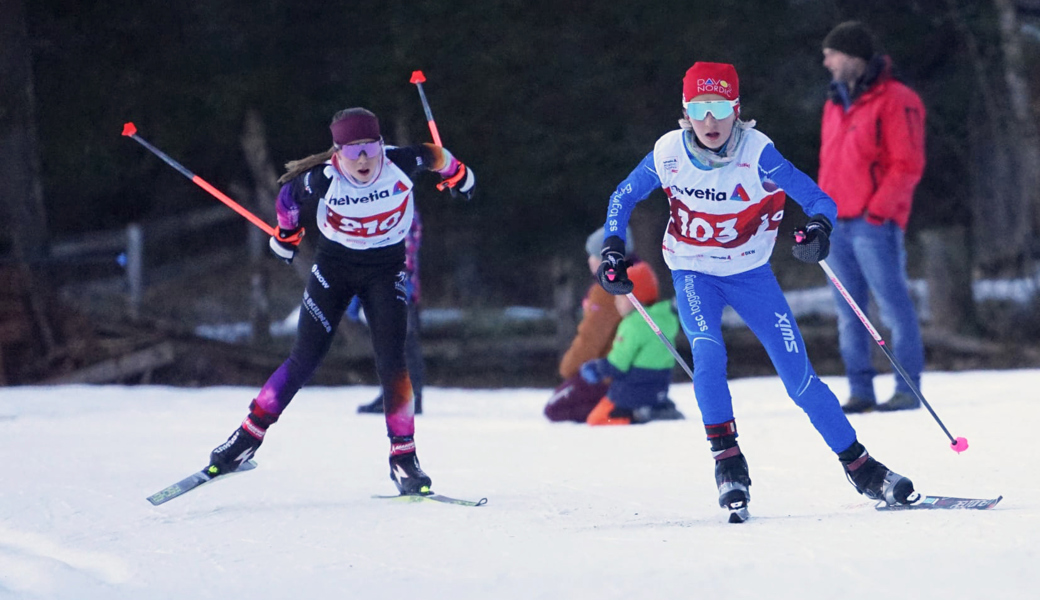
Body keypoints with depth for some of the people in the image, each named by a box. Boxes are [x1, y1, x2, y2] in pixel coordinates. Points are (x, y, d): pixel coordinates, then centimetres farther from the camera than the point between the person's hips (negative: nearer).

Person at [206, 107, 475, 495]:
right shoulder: (323, 179, -25)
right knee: (304, 361, -3)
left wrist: (456, 174, 20)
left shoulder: (402, 164, -23)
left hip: (386, 270, 1)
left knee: (392, 361, -12)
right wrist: (286, 234, 14)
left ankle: (403, 457, -4)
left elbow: (433, 155, 0)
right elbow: (289, 197, -3)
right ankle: (250, 434, 10)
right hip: (334, 267, 0)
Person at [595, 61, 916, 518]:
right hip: (694, 274, 1)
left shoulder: (757, 154, -21)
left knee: (800, 377, -5)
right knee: (708, 352, -29)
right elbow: (622, 198, 3)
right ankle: (727, 460, -16)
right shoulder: (669, 154, -14)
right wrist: (613, 248, -11)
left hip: (750, 274, -1)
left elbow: (817, 199, -20)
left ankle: (859, 467, 8)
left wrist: (818, 228, -42)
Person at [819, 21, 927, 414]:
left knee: (893, 306, -6)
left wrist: (878, 210, -16)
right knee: (849, 314, 6)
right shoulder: (835, 106, 19)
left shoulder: (895, 101, -6)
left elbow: (907, 165, -10)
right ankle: (860, 392, 9)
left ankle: (908, 389, -4)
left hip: (874, 224, -8)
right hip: (836, 226, 8)